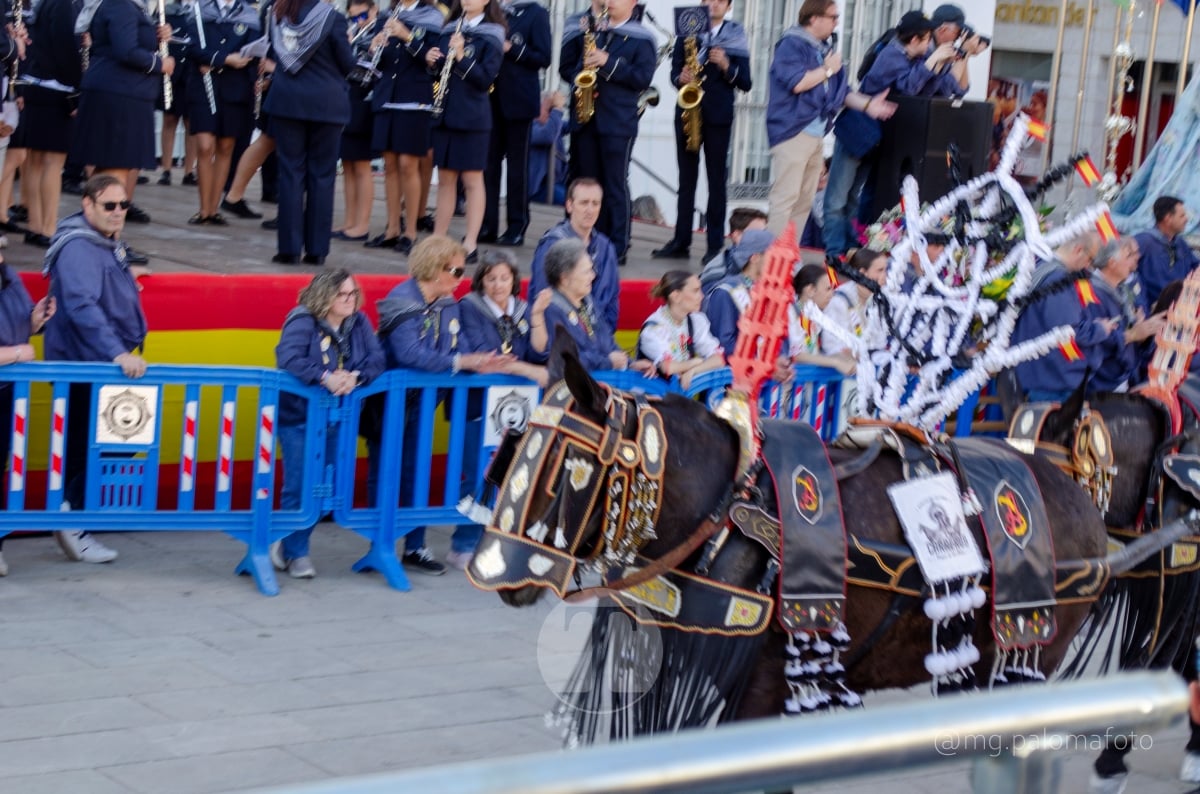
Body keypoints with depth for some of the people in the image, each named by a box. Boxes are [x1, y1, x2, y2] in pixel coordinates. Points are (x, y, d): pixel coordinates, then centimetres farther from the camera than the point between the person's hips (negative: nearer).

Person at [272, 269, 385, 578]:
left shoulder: (359, 323, 2)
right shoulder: (302, 322, -14)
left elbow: (376, 358, -6)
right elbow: (289, 359, -28)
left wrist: (355, 376, -25)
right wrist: (326, 378, -37)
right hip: (298, 416, -5)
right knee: (299, 486, -3)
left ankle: (290, 543, 27)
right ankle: (295, 553, 13)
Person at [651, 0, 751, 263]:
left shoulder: (737, 37, 3)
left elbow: (745, 83, 0)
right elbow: (674, 70, 6)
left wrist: (727, 67, -18)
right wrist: (681, 78, -16)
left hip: (718, 116, -2)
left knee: (716, 180, -1)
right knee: (686, 179, 6)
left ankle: (715, 245, 0)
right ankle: (681, 242, 9)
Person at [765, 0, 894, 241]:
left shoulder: (826, 48, 17)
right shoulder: (791, 44, -8)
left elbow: (841, 90, 20)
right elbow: (796, 83, -22)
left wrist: (867, 104, 4)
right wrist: (828, 69, -8)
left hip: (816, 134, 9)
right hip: (793, 131, -9)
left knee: (805, 201, 10)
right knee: (786, 197, -13)